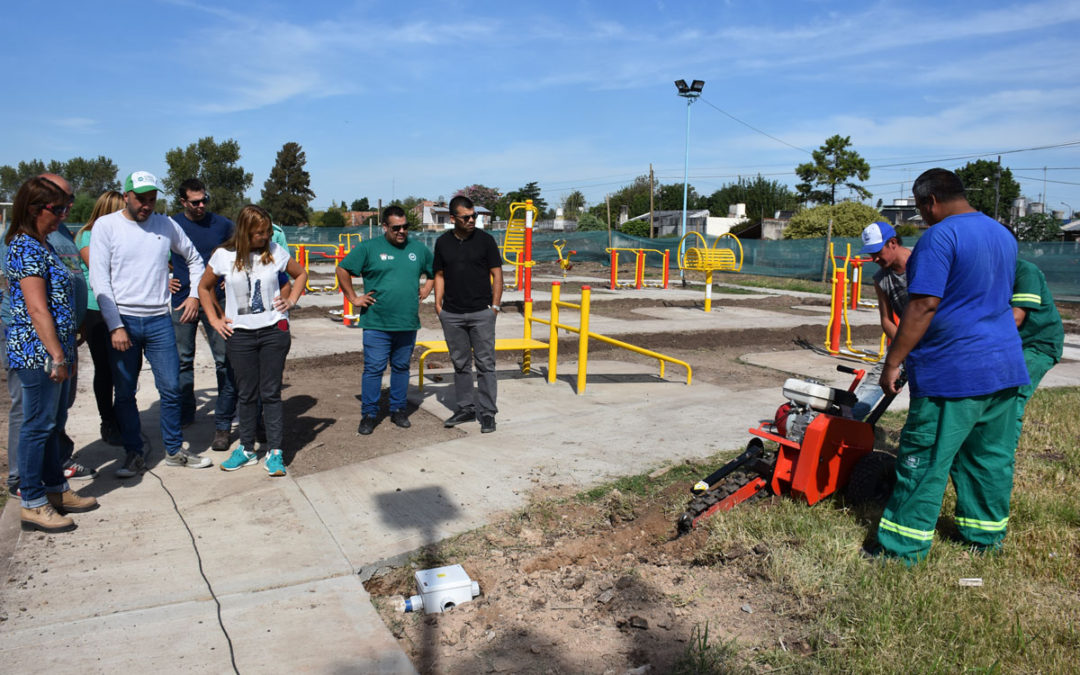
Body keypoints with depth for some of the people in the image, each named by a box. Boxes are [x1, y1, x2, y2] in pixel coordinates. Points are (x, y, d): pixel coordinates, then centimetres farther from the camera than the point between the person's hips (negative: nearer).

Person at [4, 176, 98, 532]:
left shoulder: (42, 245, 15)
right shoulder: (27, 248, -15)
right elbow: (36, 309, -20)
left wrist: (65, 353, 21)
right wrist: (57, 356, -20)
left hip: (55, 350, 10)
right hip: (37, 352, -10)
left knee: (53, 422, 16)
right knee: (38, 425, -2)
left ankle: (56, 490, 27)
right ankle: (33, 505, 8)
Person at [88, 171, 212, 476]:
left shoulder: (166, 224, 6)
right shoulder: (106, 225, -2)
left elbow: (194, 259, 22)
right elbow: (99, 279, -6)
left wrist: (194, 294, 8)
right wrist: (115, 325, -12)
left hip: (159, 321, 2)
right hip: (122, 321, -2)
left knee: (171, 388, 5)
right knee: (125, 394, 6)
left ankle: (174, 450, 20)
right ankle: (134, 453, 20)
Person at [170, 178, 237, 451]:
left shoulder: (222, 225, 2)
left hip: (216, 302, -1)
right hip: (182, 301, 1)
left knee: (225, 361, -6)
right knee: (182, 361, 11)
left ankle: (223, 425, 2)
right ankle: (184, 414, 29)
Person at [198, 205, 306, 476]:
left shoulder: (275, 252, 0)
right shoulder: (223, 256, -1)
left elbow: (300, 274, 17)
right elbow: (204, 287, 13)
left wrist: (291, 300, 5)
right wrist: (214, 319, 6)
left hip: (274, 330, 0)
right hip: (239, 334, 1)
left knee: (271, 392, 2)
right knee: (247, 394, 8)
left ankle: (275, 451, 7)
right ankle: (247, 449, 21)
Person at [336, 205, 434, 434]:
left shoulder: (418, 249, 10)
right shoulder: (369, 248, -1)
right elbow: (342, 270, 4)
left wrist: (426, 289, 12)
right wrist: (353, 298, 0)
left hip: (408, 323, 3)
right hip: (376, 323, -3)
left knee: (401, 368, 12)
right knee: (373, 369, -2)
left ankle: (398, 410, 24)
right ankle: (369, 414, 9)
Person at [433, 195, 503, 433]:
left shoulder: (485, 240, -1)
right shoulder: (442, 242, 7)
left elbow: (497, 274, 1)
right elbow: (439, 275, 13)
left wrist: (495, 305, -5)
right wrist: (438, 305, 4)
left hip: (481, 312, -3)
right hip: (451, 314, 3)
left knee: (485, 363, -1)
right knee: (460, 363, 11)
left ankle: (487, 412, 5)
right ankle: (465, 408, 23)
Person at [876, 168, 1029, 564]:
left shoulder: (939, 237, -15)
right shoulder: (1004, 235, 14)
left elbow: (923, 305, -21)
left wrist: (893, 362, -17)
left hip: (952, 373, -8)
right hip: (1005, 367, 9)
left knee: (925, 462, -1)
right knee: (991, 456, 17)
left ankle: (904, 547, 6)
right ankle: (986, 535, 30)